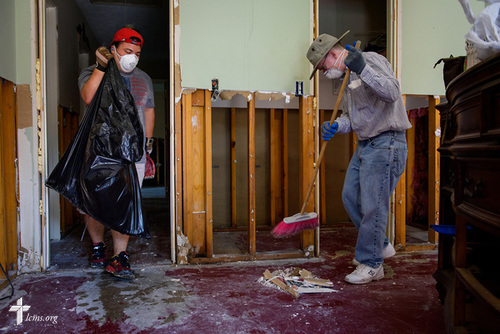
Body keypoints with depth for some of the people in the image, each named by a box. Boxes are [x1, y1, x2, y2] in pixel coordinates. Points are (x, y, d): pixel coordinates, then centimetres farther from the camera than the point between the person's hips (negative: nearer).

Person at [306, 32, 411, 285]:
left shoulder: (372, 60, -9)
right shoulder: (348, 77, 18)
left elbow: (392, 92, -25)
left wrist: (363, 70, -32)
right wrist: (335, 126, -1)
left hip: (386, 144, -10)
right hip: (365, 145, 10)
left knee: (373, 205, -6)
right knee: (350, 197, 12)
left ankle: (371, 265, 8)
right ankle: (380, 245, 28)